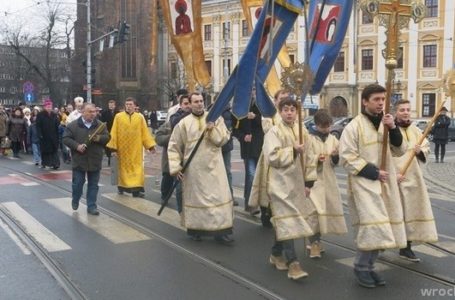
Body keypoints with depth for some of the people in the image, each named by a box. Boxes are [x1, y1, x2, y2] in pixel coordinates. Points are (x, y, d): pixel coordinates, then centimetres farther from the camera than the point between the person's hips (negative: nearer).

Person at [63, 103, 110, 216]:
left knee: (93, 184, 6)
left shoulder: (100, 125, 3)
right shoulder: (73, 125, -5)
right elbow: (66, 139, -5)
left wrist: (99, 138, -18)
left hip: (95, 161, 2)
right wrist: (77, 146, -19)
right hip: (79, 160, -2)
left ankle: (91, 206, 15)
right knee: (78, 183, 8)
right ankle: (75, 200, 33)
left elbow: (107, 138, 3)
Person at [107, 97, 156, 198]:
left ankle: (136, 189, -1)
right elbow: (114, 133, -1)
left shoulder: (140, 117, 1)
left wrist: (150, 145, 0)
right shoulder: (118, 116, -2)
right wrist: (113, 146, -5)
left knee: (137, 168, -2)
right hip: (123, 147, 0)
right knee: (124, 167, 9)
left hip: (136, 148, 1)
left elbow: (145, 132, 3)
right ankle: (122, 187, 24)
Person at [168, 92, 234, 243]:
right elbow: (174, 146, 2)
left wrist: (212, 129, -18)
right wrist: (175, 167, -4)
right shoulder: (183, 123, 0)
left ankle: (219, 231, 1)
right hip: (193, 168, -1)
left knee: (219, 197, -3)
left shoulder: (215, 118, 3)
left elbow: (224, 139, -1)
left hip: (213, 166, 1)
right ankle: (195, 229, 20)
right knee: (195, 197, 6)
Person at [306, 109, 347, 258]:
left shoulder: (332, 139, 9)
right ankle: (314, 242, -4)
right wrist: (316, 159, -21)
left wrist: (336, 156, -9)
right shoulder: (309, 138, -5)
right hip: (313, 180, -5)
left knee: (328, 209, 8)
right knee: (314, 211, -13)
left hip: (329, 180, 5)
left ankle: (316, 241, 21)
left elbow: (336, 162, 12)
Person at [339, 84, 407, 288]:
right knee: (371, 225, -14)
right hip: (364, 183, -6)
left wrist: (393, 129, -11)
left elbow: (399, 151, 6)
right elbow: (347, 157, -13)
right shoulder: (354, 126, -10)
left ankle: (369, 266, 20)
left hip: (385, 184, 6)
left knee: (379, 227, 8)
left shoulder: (385, 123, 9)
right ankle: (360, 267, 3)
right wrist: (373, 172, -15)